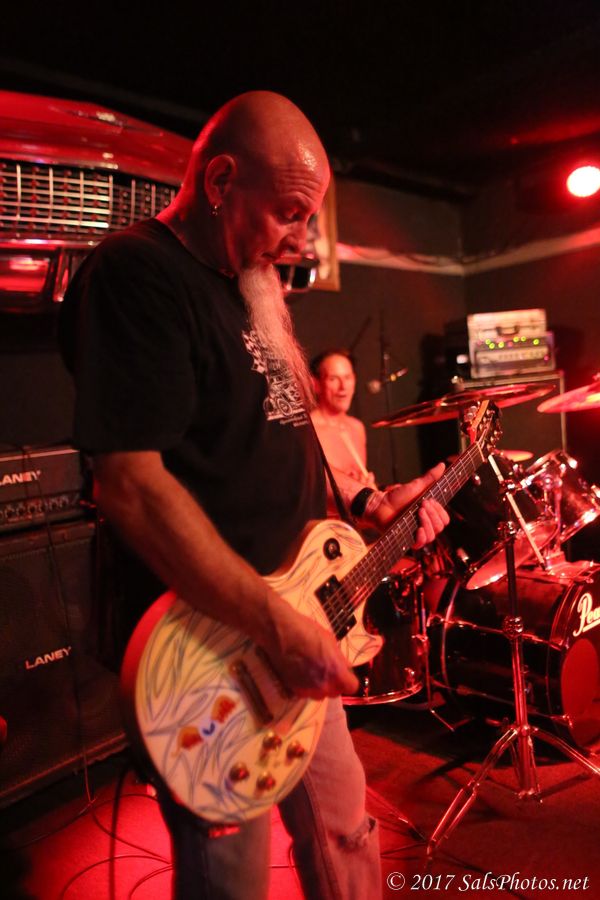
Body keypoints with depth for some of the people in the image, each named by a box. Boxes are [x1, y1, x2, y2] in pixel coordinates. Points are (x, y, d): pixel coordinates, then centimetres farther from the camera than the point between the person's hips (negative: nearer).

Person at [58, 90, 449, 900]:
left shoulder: (255, 283, 13)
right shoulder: (134, 274, -16)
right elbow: (129, 483, -26)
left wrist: (367, 504, 6)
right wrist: (279, 625, -24)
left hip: (297, 632, 8)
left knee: (343, 831, 24)